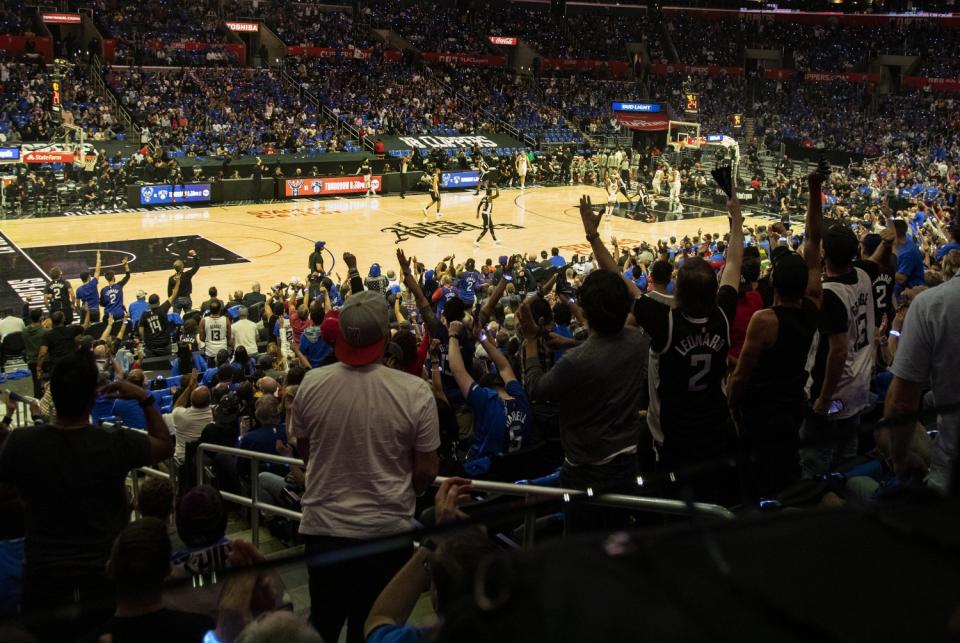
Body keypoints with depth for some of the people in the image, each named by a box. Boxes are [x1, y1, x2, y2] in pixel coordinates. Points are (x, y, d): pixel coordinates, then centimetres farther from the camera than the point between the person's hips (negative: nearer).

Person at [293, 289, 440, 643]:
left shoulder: (311, 383, -10)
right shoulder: (414, 392, -18)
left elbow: (304, 451, 6)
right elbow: (426, 471, -10)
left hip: (322, 526, 2)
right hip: (387, 530, -2)